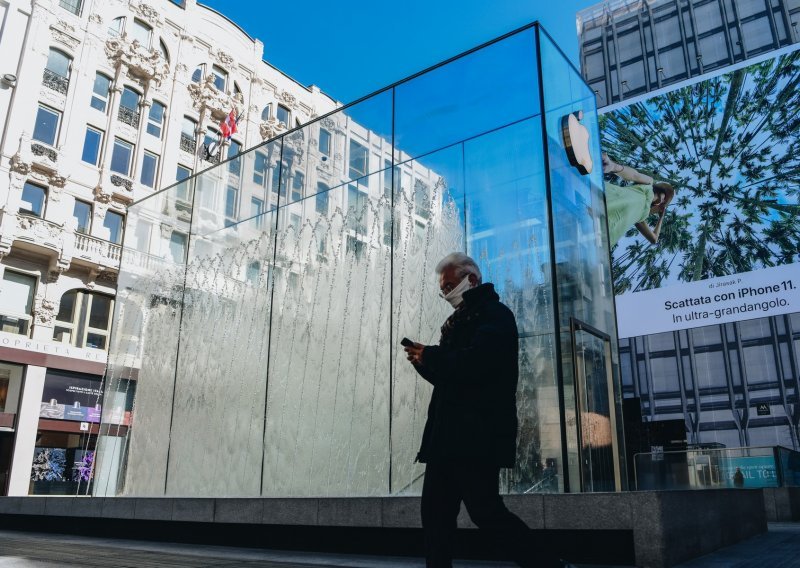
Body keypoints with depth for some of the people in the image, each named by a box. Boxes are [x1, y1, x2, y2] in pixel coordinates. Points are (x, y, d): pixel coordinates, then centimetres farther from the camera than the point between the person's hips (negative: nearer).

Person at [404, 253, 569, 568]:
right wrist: (424, 362, 4)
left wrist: (431, 356, -9)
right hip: (448, 434, 9)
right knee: (436, 512, 7)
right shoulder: (457, 322, 23)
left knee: (485, 510, -8)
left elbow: (475, 363, -21)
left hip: (476, 434, -9)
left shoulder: (495, 314, -4)